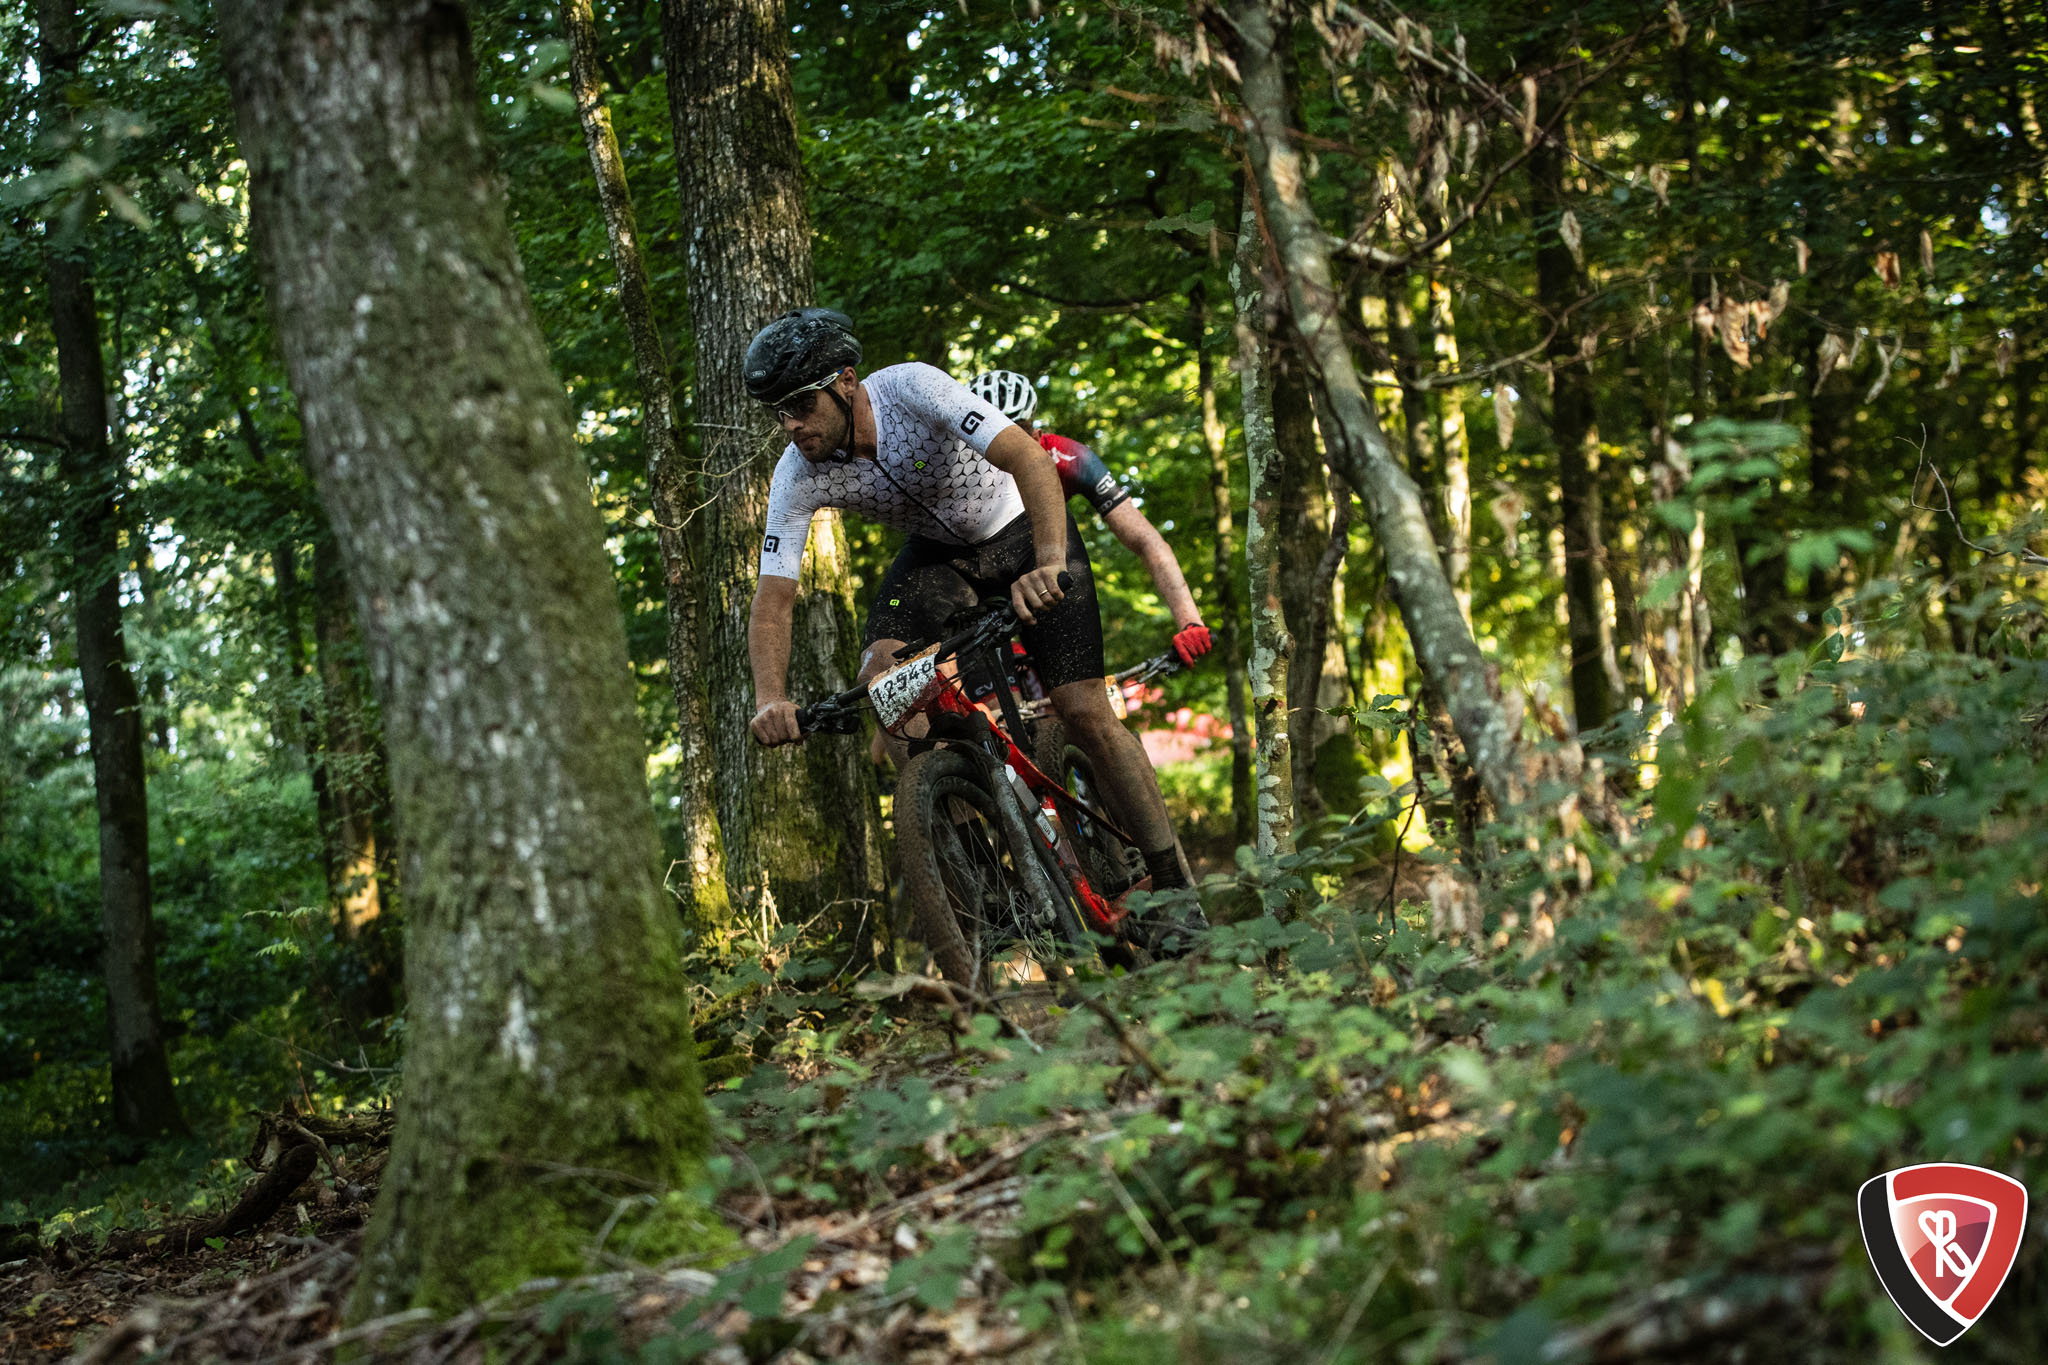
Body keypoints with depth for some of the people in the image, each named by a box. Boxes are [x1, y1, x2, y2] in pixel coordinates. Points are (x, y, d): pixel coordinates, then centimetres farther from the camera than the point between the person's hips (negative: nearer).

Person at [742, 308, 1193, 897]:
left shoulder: (911, 388, -34)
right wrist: (770, 702, -38)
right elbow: (772, 602, -20)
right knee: (879, 682, -22)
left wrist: (1050, 563, -60)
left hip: (1022, 529, -4)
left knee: (1084, 711, -13)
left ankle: (1172, 881, 0)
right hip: (938, 552, 4)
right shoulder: (798, 477, -21)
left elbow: (1029, 458, -44)